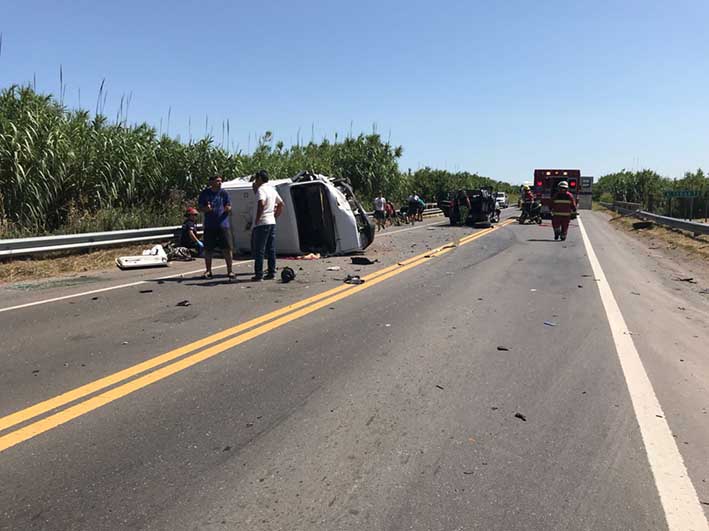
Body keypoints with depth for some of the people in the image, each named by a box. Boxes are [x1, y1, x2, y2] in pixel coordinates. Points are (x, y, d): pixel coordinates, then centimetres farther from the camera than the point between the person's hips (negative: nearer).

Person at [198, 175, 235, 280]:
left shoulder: (224, 193, 4)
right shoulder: (205, 193, 3)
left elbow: (229, 206, 4)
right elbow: (200, 207, 4)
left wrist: (228, 208, -20)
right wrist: (206, 209, -18)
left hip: (223, 224, 0)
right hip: (209, 226, 0)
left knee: (227, 248, -3)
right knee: (208, 249, 7)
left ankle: (229, 271, 6)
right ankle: (208, 271, 20)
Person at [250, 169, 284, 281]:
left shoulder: (261, 189, -12)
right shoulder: (272, 189, 15)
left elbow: (261, 204, -28)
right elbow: (281, 204, 22)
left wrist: (256, 220, -20)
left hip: (262, 223, -8)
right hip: (272, 223, 8)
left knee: (259, 250, -3)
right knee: (271, 249, 10)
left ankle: (258, 275, -3)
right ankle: (271, 273, 12)